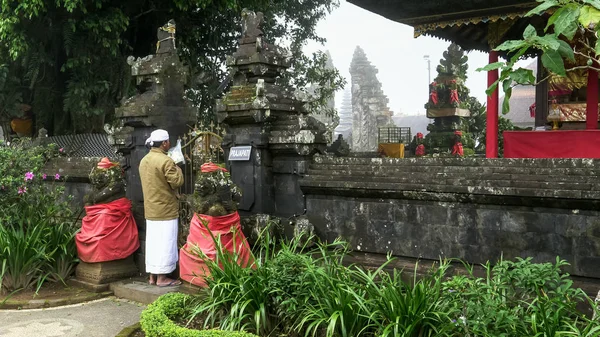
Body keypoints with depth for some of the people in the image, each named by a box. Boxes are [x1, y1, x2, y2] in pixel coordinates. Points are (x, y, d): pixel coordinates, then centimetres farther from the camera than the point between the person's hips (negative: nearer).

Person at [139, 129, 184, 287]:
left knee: (153, 242, 13)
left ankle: (152, 276, 20)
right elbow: (177, 182, -17)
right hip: (165, 209, -8)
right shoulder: (166, 161, -18)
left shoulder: (144, 161, 10)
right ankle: (162, 277, 2)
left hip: (150, 209, 8)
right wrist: (177, 168, -1)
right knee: (165, 242, -2)